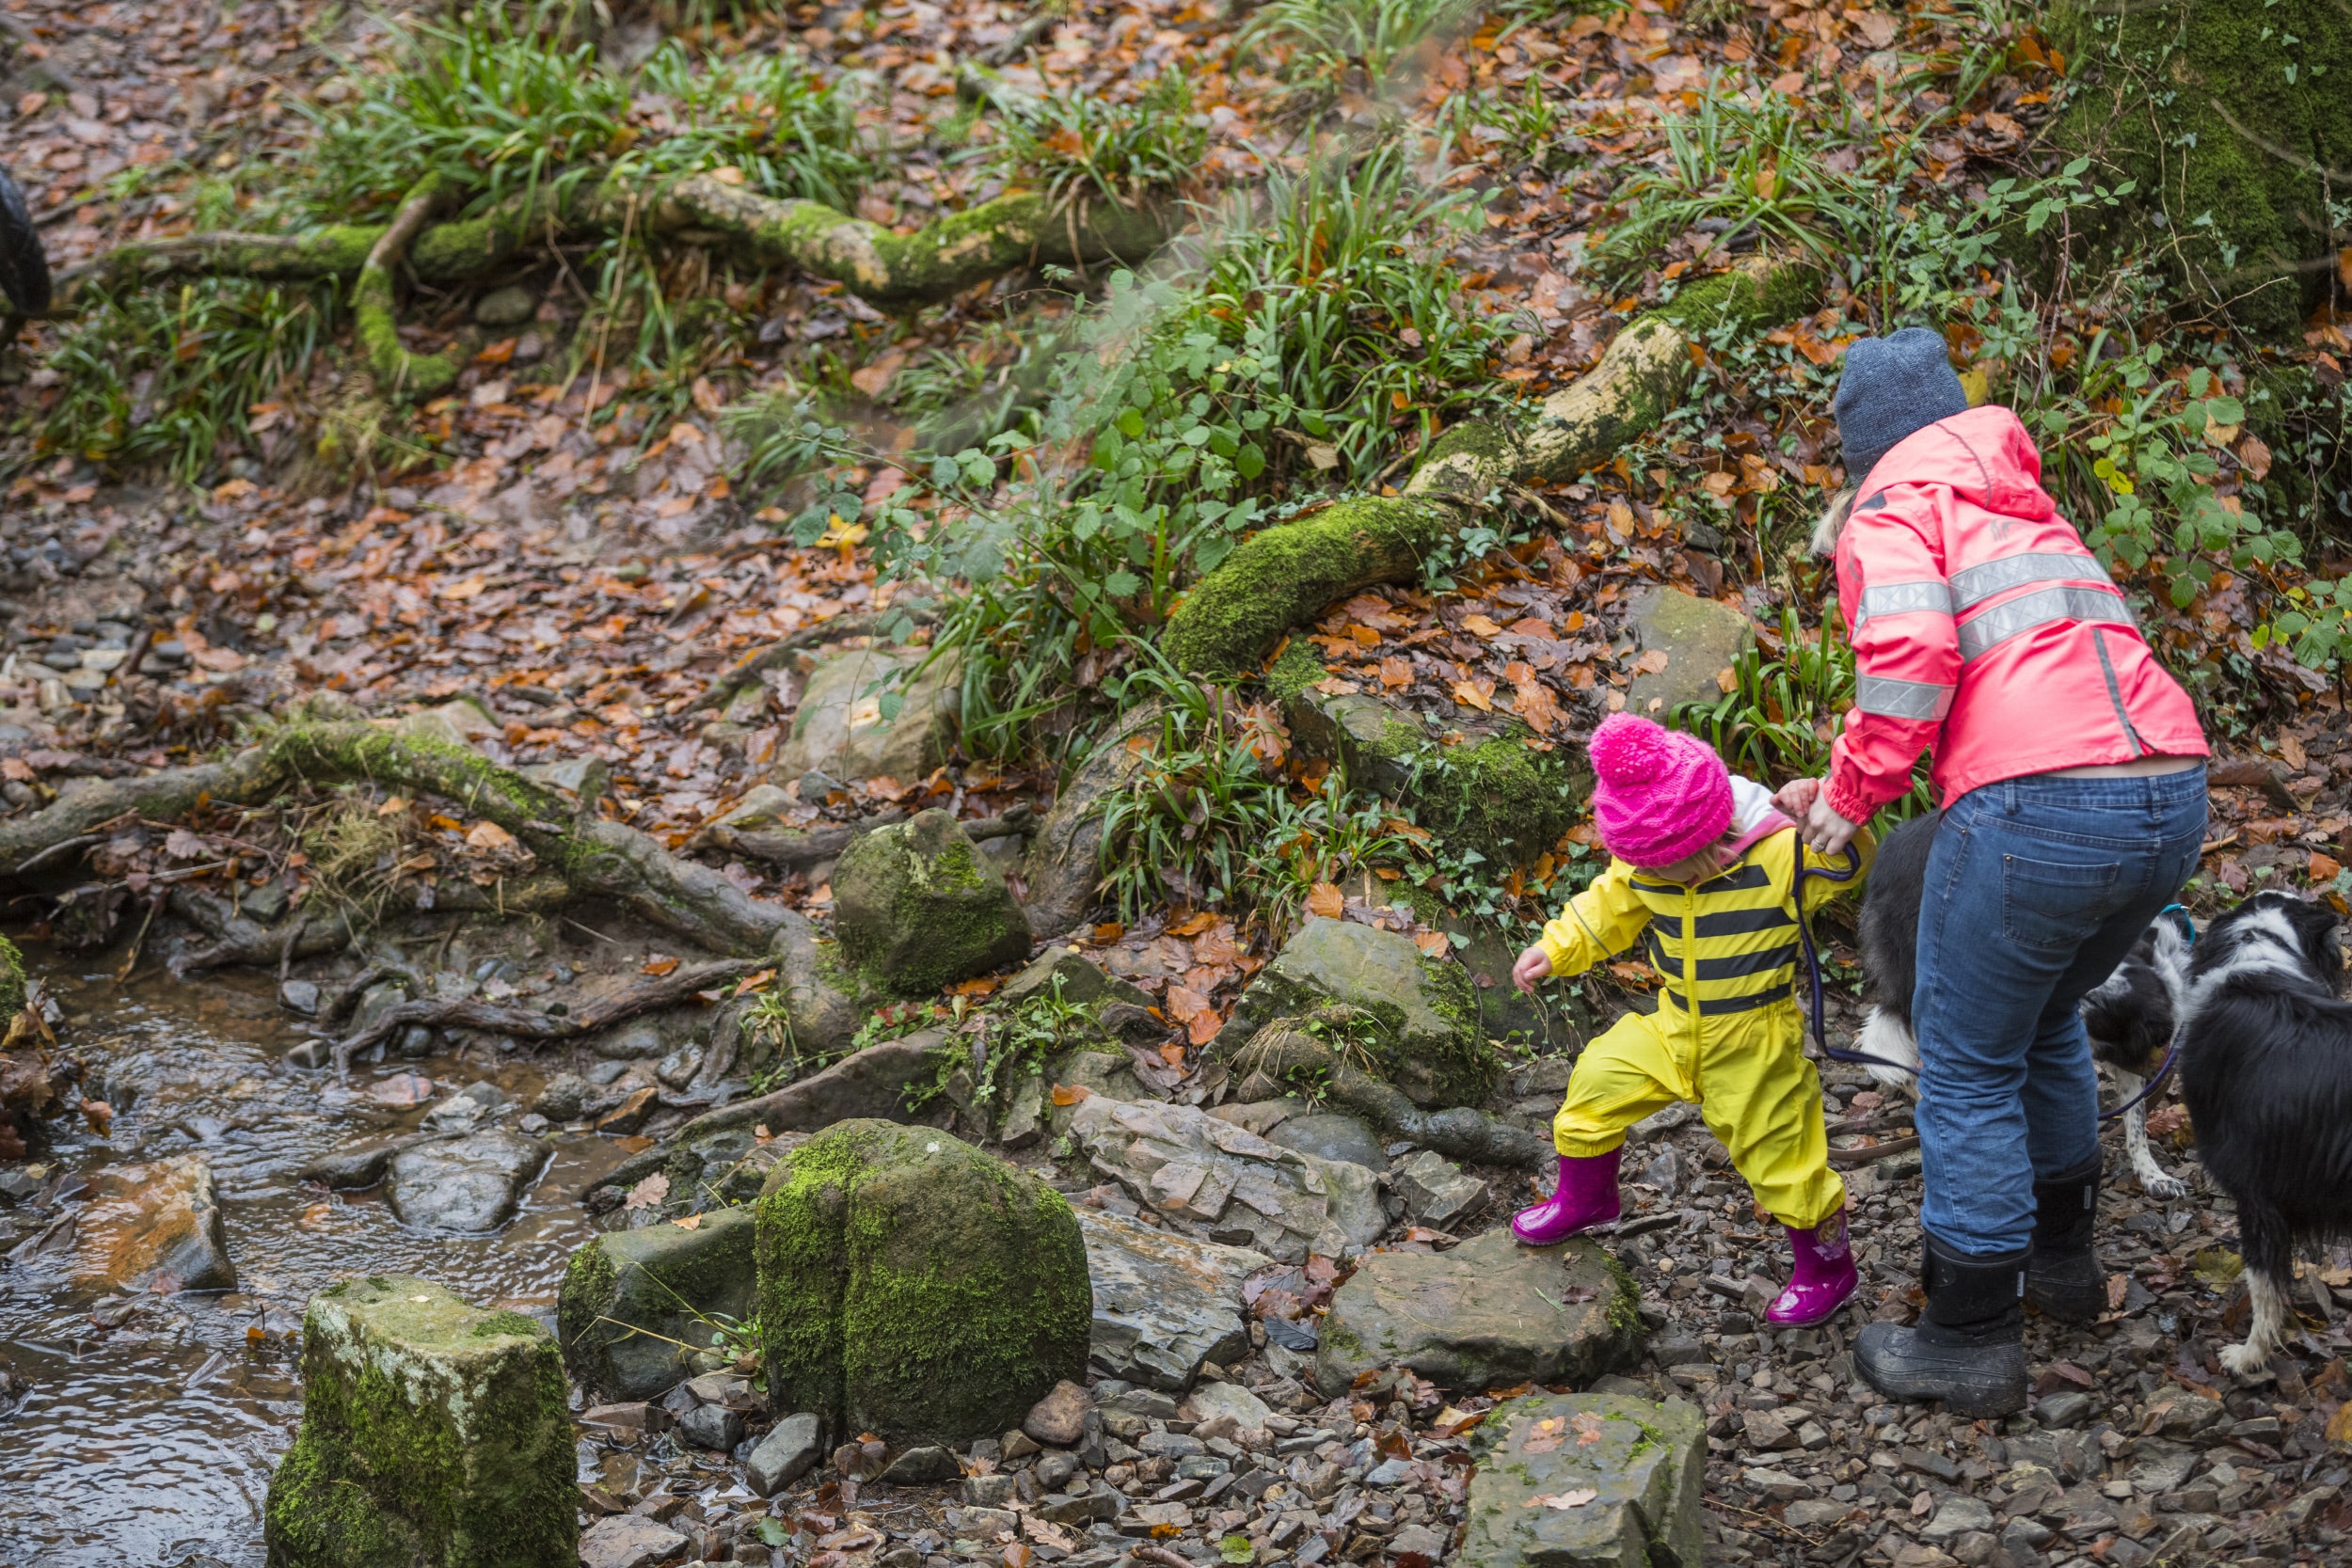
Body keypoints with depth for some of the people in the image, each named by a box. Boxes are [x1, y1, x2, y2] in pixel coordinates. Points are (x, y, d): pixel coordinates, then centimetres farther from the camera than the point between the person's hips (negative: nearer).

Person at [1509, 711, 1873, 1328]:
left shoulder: (1781, 854, -23)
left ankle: (1827, 1265, 27)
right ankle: (1585, 1198, 31)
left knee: (1781, 1160, 1)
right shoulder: (1645, 865, -7)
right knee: (1598, 1081, 4)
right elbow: (1609, 907, 10)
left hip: (1754, 1045, -5)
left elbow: (1850, 862, -31)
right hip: (1676, 1027, 5)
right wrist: (1555, 950, 5)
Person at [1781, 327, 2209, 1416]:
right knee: (2044, 1016, 31)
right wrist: (1835, 791, 29)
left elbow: (1910, 658, -14)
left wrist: (1852, 798, 0)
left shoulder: (1889, 510, 4)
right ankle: (2059, 1253, 43)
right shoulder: (2025, 508, 30)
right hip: (2172, 796, 8)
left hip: (2035, 807, -8)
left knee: (1968, 1065, 7)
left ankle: (1972, 1338, 13)